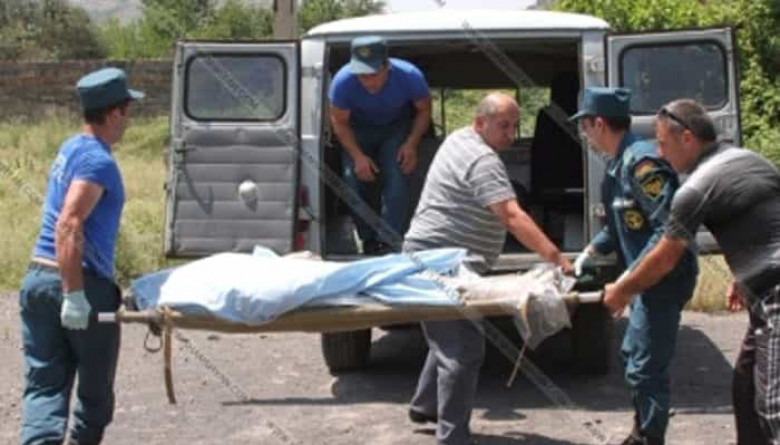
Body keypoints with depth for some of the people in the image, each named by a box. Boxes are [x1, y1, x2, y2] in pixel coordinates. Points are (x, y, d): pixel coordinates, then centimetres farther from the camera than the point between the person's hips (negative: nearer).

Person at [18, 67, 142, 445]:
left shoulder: (70, 149, 15)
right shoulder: (98, 161, -14)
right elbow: (68, 226, -25)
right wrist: (74, 295, -27)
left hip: (39, 277, 8)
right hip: (82, 283, -8)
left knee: (44, 384, 2)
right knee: (96, 385, 11)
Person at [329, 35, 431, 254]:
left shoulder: (410, 76, -33)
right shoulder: (343, 81, -34)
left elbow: (424, 110, -11)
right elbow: (340, 123, -15)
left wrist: (411, 144, -22)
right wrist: (357, 156, -24)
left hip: (397, 128, -1)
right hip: (358, 130, 1)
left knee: (396, 177, -20)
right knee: (355, 177, -12)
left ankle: (389, 242, -16)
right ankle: (369, 240, 6)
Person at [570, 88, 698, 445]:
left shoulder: (641, 162, -22)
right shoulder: (619, 163, 10)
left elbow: (669, 228, -28)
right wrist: (592, 251, 13)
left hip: (664, 278, -11)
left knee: (646, 367, -6)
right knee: (633, 354, 21)